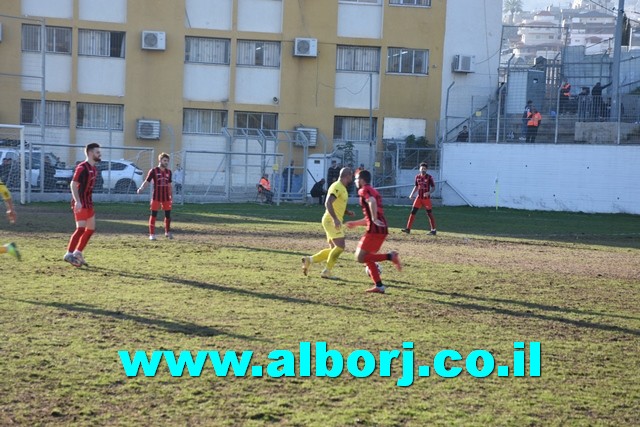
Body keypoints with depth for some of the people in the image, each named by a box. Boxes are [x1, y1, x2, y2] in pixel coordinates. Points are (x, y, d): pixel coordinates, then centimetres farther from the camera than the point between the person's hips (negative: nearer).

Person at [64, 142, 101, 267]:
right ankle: (69, 254, -6)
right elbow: (73, 184, -19)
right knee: (81, 228, -13)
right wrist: (77, 201, -28)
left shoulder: (93, 168, 14)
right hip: (80, 204, -9)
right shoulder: (82, 167, -13)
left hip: (88, 203, 9)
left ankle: (78, 253, 18)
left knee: (91, 229, 10)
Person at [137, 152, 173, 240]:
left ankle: (168, 232, 26)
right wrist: (141, 188, -28)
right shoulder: (153, 171, -5)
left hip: (166, 197, 4)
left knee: (168, 214, 7)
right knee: (154, 214, -3)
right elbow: (147, 181, -10)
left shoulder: (168, 172, 9)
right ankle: (152, 234, 3)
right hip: (156, 197, -4)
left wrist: (171, 196, 16)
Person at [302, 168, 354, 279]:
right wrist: (335, 219, -32)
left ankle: (309, 260, 13)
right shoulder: (337, 187, -14)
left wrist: (347, 212, 14)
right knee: (340, 246, -12)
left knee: (334, 249, 12)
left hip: (334, 221, 10)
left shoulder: (342, 188, 17)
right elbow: (328, 203, -25)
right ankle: (327, 271, -4)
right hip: (331, 221, -10)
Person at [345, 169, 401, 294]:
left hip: (375, 230, -9)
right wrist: (355, 223, 34)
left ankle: (390, 256, -14)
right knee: (367, 257, 16)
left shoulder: (364, 190, -3)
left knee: (360, 258, -6)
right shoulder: (373, 191, 26)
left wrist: (374, 219, -26)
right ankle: (379, 286, 12)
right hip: (382, 229, 9)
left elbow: (372, 201, -27)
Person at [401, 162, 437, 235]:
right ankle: (408, 228, 2)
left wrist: (429, 192, -24)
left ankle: (433, 230, 10)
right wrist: (412, 194, 3)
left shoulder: (429, 177, -8)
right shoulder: (417, 177, 6)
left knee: (429, 213, 0)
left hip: (426, 198, -4)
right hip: (419, 198, 4)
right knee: (413, 211, -1)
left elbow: (433, 187, -6)